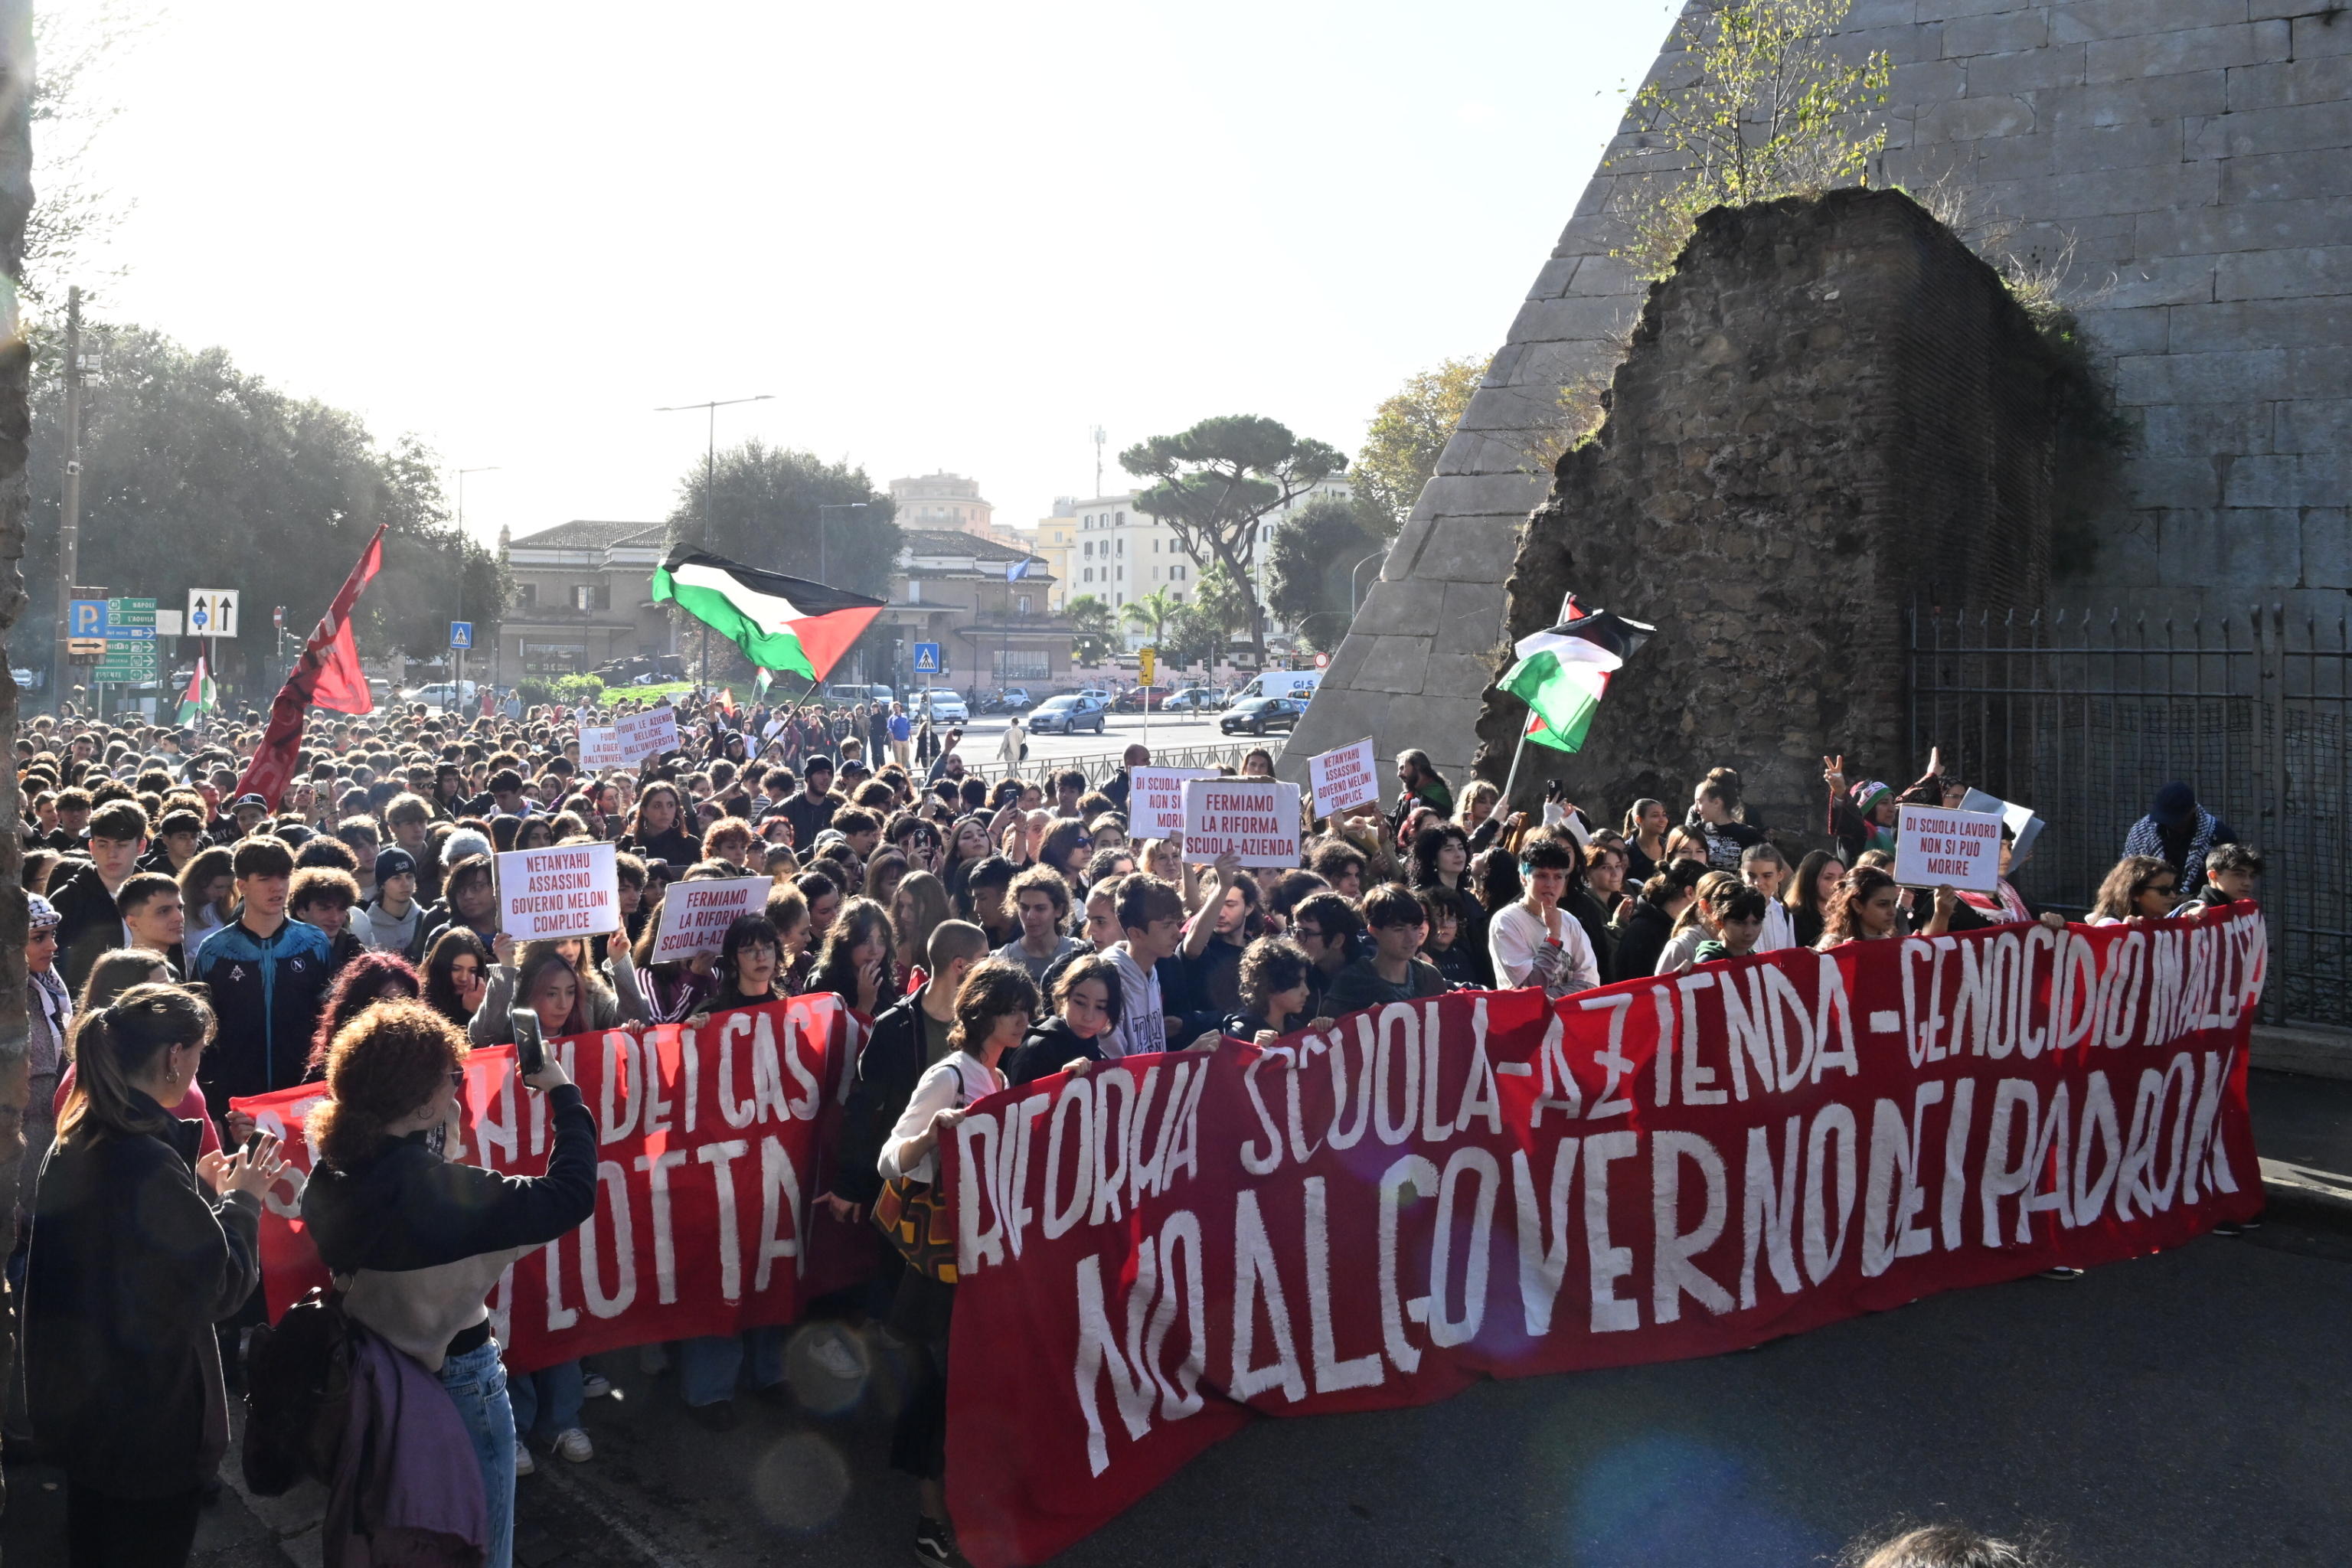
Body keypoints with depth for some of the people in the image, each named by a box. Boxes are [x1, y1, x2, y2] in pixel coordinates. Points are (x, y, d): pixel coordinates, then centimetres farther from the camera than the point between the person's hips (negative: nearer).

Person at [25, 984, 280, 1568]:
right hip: (148, 1421, -9)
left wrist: (203, 1189, 7)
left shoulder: (77, 1143, 1)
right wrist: (241, 1200, -7)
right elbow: (223, 1285, -20)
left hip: (76, 1397, 9)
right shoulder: (150, 1162, -27)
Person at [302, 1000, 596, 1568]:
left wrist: (437, 1126, 3)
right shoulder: (444, 1190, -31)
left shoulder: (331, 1178, -8)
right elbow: (571, 1196, -31)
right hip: (457, 1380, -8)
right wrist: (563, 1095, -20)